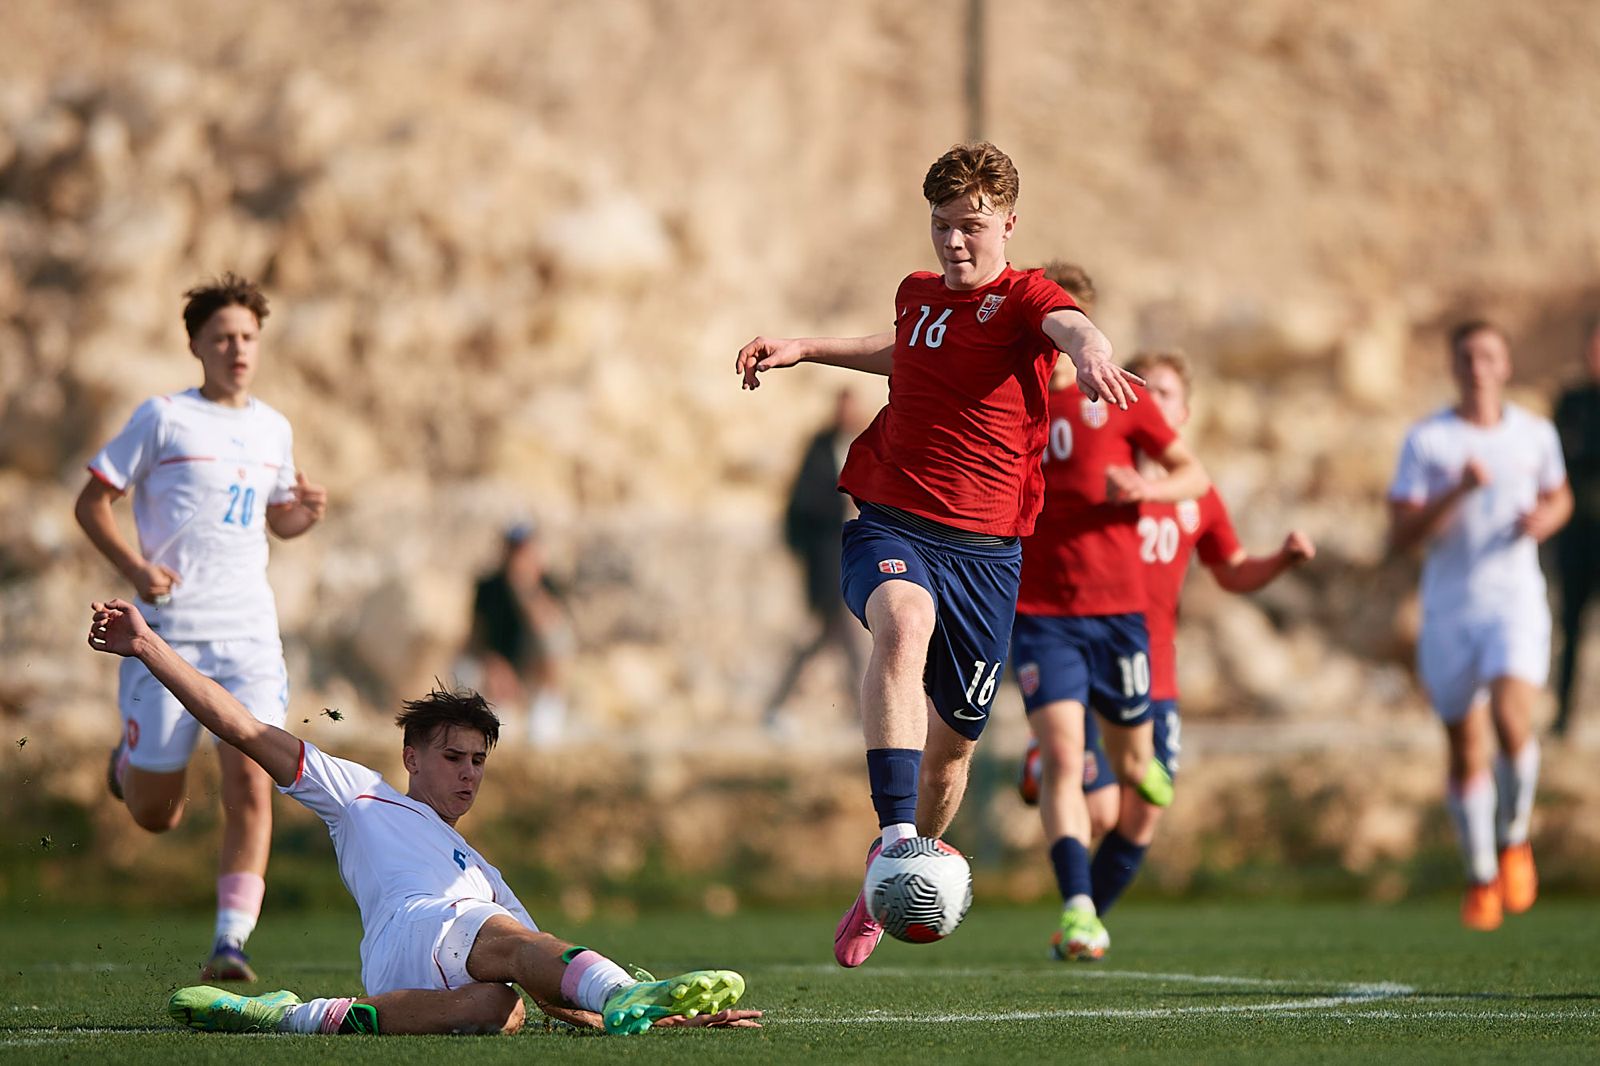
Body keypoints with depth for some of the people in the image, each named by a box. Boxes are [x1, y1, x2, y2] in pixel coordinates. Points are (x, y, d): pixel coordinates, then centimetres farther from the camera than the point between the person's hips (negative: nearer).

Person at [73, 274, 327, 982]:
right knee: (156, 817, 4)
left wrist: (306, 512, 4)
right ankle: (129, 765, 40)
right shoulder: (163, 418, -1)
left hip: (248, 635, 3)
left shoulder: (274, 430, 13)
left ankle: (231, 942, -17)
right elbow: (91, 503, 1)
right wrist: (133, 567, -15)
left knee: (250, 784, -17)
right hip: (167, 634, -3)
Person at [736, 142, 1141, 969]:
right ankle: (895, 838, -45)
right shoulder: (917, 295, 11)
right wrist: (803, 349, 29)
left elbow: (1068, 325, -31)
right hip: (891, 520, 2)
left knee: (953, 739, 7)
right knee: (903, 620, -34)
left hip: (983, 545, -2)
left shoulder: (1022, 300, -5)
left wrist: (1091, 350, -55)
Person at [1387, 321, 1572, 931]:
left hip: (1515, 600, 0)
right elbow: (1400, 536, -6)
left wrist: (1545, 519, 1)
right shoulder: (1426, 440, -1)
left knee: (1511, 720, -22)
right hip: (1448, 608, 0)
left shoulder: (1535, 434, 7)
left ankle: (1514, 839, 3)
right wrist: (1458, 491, -19)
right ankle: (1481, 877, 22)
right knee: (1466, 751, 4)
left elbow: (1559, 497, 25)